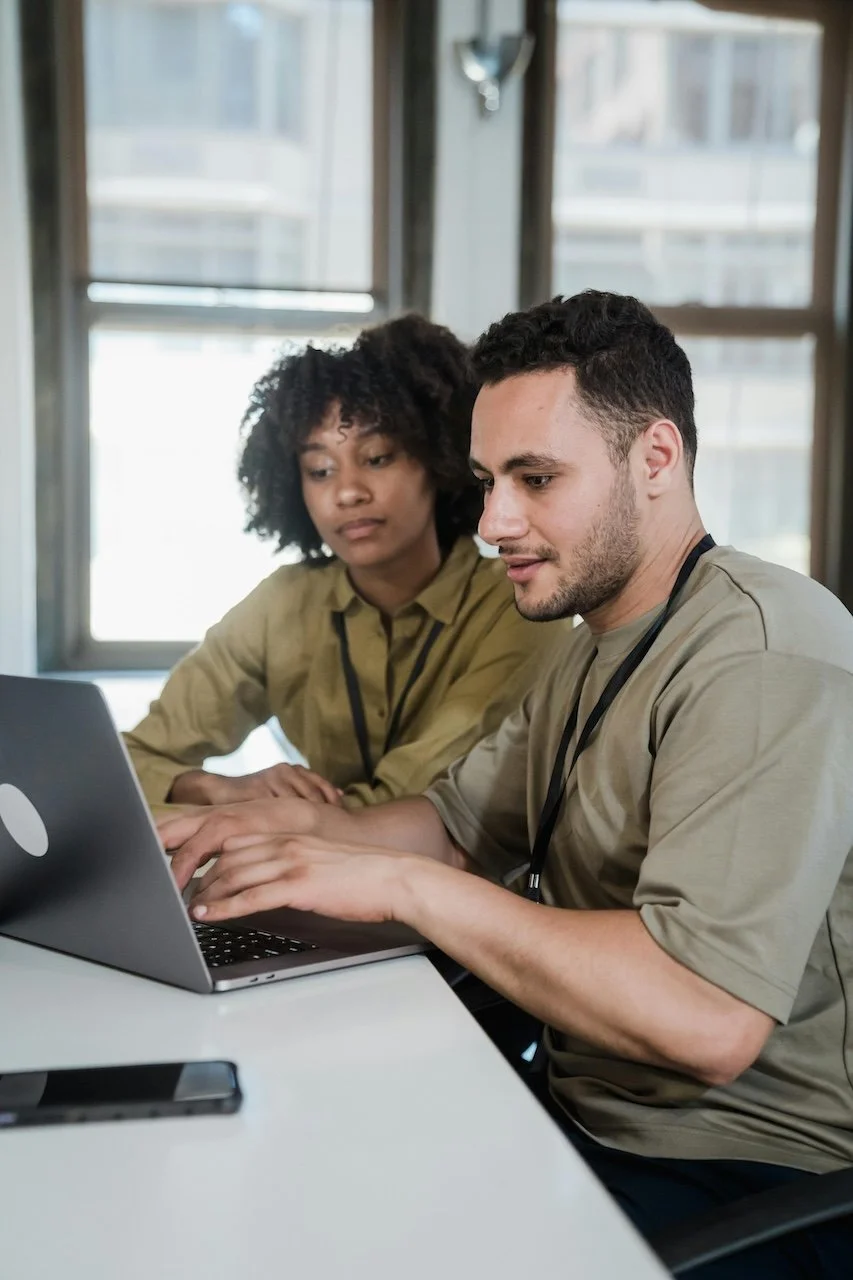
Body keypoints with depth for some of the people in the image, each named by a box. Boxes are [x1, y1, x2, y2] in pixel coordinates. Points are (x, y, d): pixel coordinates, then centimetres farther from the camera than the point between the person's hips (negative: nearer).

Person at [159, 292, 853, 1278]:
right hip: (587, 1114, 8)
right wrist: (301, 830, -5)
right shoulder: (595, 647, 13)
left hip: (748, 1184, -8)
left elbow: (708, 1019, -31)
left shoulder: (764, 657, -22)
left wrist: (401, 883, -27)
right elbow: (458, 822, 15)